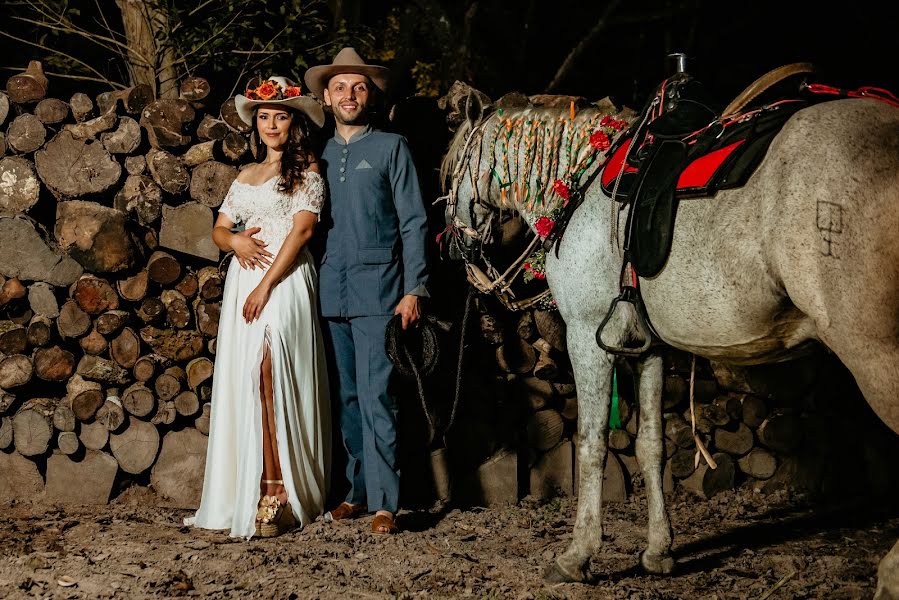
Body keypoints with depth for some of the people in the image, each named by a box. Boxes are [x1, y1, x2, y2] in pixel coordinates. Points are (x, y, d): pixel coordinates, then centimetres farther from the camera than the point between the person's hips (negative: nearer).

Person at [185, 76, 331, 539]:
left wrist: (266, 285, -16)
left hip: (285, 282, -6)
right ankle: (242, 495, 5)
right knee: (243, 382, 2)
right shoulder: (246, 176, 21)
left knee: (267, 378, -19)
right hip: (242, 281, 6)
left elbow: (302, 228, -9)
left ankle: (275, 500, -19)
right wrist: (235, 241, -3)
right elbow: (219, 229, 22)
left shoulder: (307, 170, 2)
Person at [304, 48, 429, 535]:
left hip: (376, 290, -5)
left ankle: (384, 503, -12)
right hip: (330, 291, 5)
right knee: (345, 397, 7)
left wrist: (413, 290, -8)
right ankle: (358, 491, 15)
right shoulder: (319, 155, 16)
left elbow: (413, 221, 0)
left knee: (376, 397, -11)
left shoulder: (391, 147, 4)